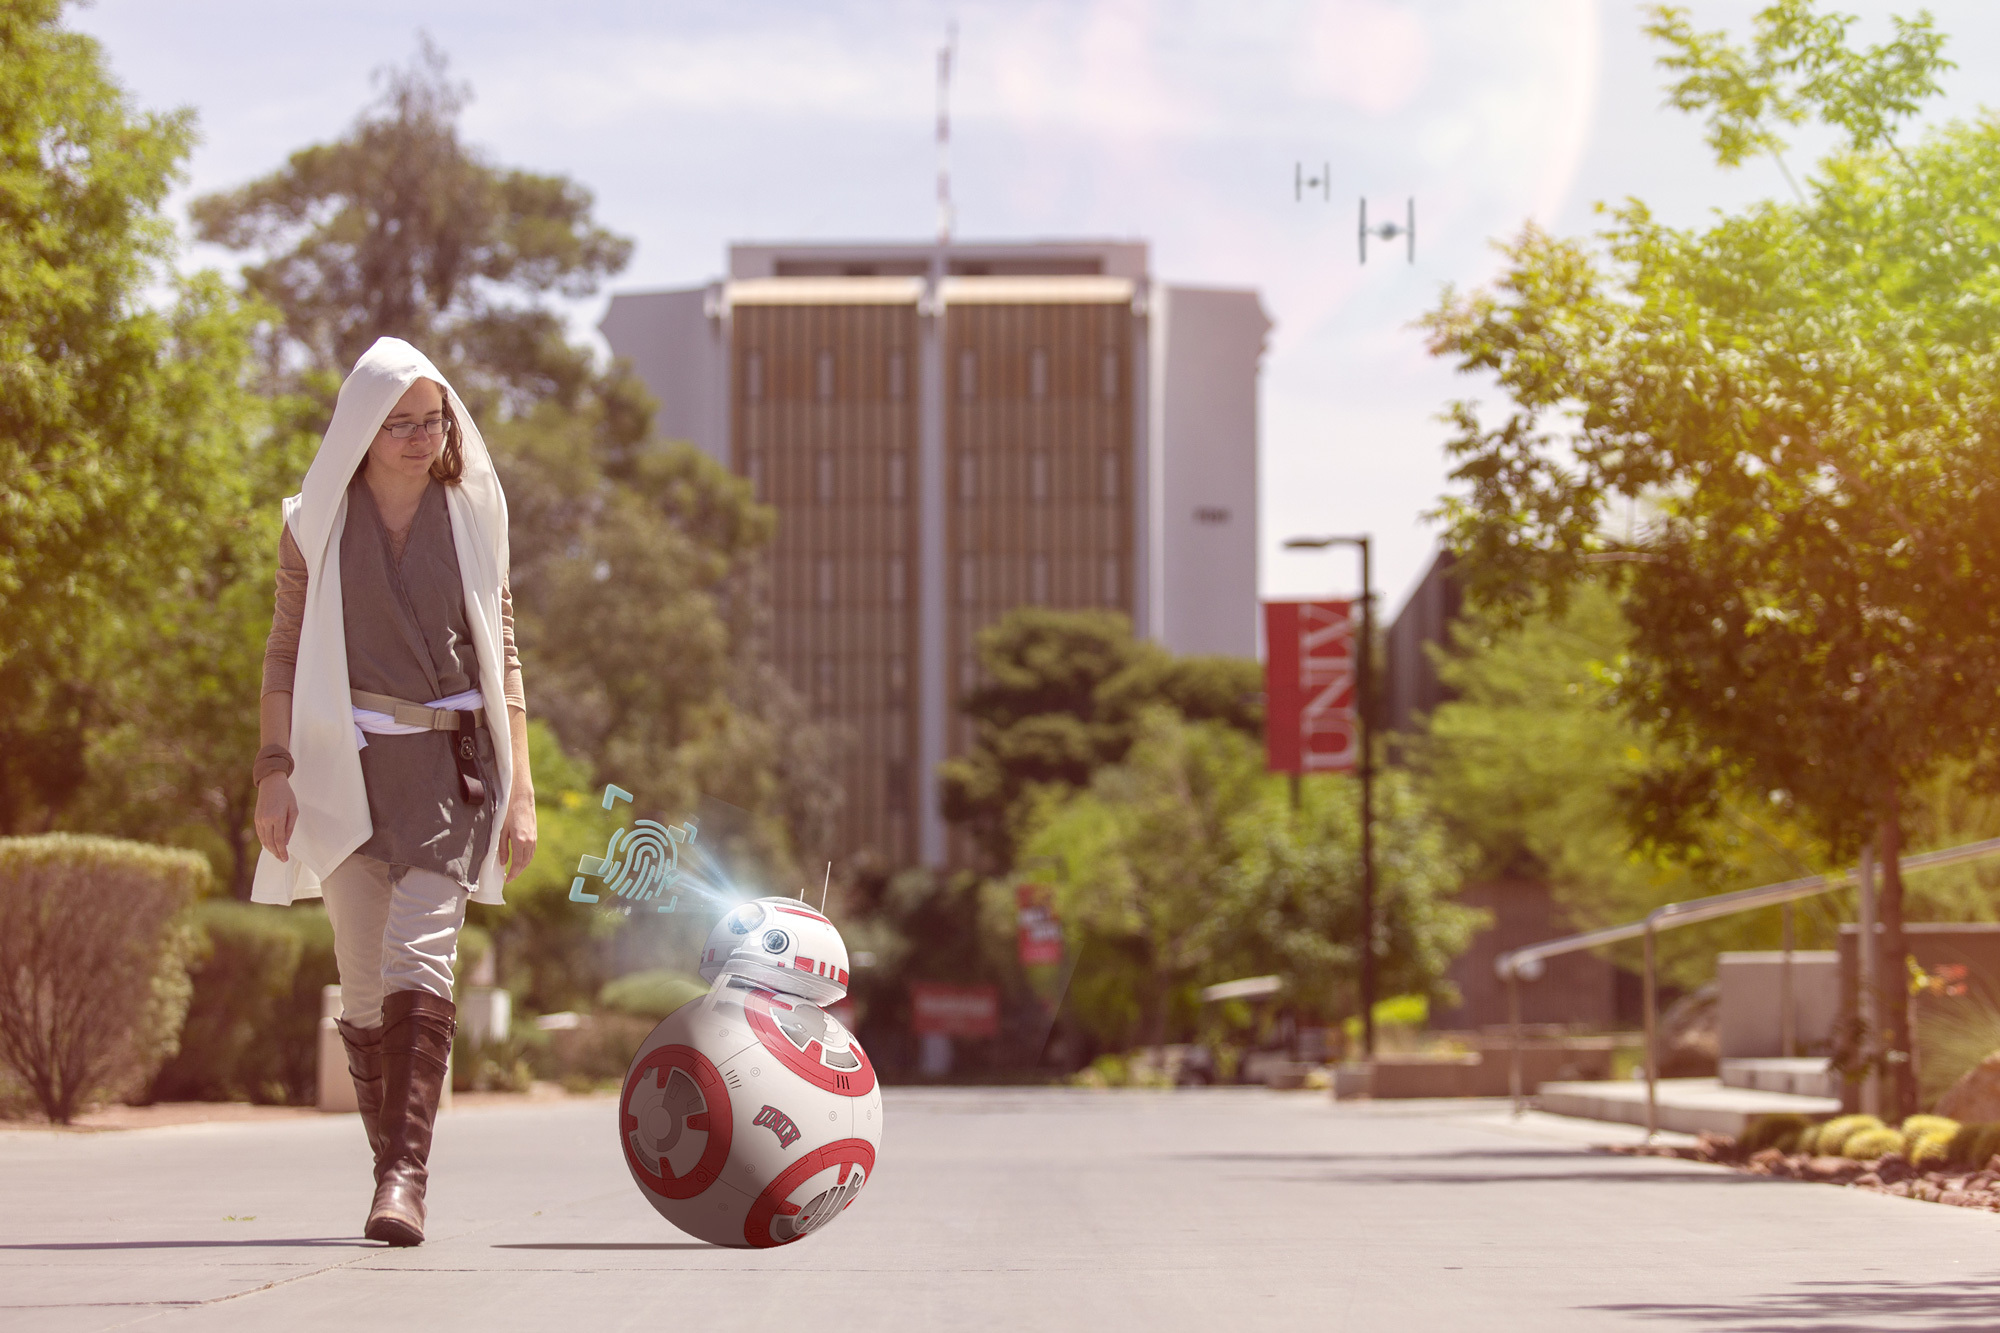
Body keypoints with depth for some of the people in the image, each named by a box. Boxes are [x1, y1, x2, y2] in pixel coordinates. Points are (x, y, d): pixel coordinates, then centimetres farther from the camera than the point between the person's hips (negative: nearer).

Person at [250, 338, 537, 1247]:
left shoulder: (472, 516, 8)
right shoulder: (316, 523, 5)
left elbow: (501, 655, 10)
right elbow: (284, 653, 7)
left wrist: (519, 789, 5)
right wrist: (274, 772, -4)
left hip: (447, 766, -1)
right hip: (343, 765, 1)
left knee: (419, 957, -17)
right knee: (364, 980, 1)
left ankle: (405, 1180, -24)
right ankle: (392, 1167, 11)